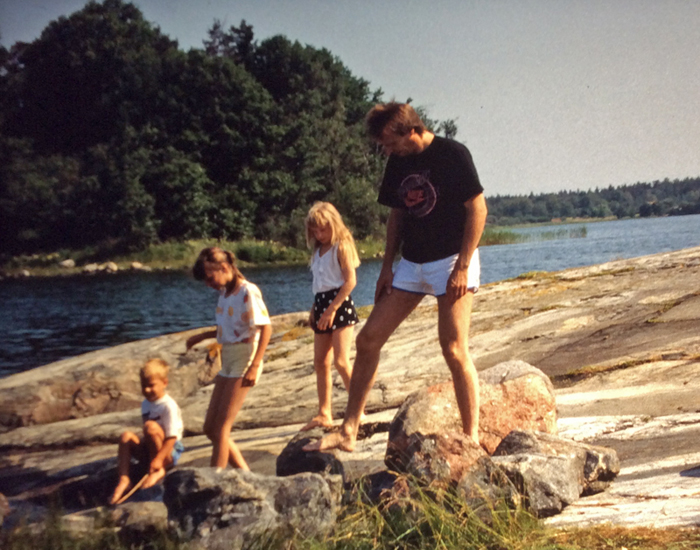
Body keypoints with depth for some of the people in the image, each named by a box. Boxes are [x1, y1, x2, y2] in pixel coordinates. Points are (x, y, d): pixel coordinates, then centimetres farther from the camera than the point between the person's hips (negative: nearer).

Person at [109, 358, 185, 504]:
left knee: (150, 426, -31)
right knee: (126, 436, -16)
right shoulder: (145, 404, 9)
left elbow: (172, 438, -21)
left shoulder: (169, 406, -16)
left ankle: (158, 471, -17)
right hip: (150, 452, 7)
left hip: (169, 453, -7)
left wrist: (158, 459, -29)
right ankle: (123, 479, -24)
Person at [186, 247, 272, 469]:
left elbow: (266, 328, -19)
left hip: (244, 359, -9)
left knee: (221, 428, -10)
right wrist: (201, 336, 14)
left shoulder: (247, 291, -14)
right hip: (227, 361, 9)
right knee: (210, 428, 7)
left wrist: (255, 366, -24)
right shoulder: (224, 293, 11)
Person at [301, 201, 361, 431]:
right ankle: (324, 414, 13)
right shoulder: (318, 251, 17)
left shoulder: (341, 246, -7)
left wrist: (332, 309, -19)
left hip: (339, 304, -9)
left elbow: (350, 281, -15)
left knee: (341, 361, -14)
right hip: (321, 305, 9)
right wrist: (315, 309, 12)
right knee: (320, 363, 8)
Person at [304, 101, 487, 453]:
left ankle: (472, 437, -2)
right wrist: (387, 266, 11)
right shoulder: (397, 163, 8)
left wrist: (462, 266, -17)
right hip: (411, 264, 7)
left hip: (451, 262, -7)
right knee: (368, 340, 1)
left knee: (454, 349, -14)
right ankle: (348, 433, 7)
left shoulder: (452, 154, -12)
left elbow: (477, 208, -12)